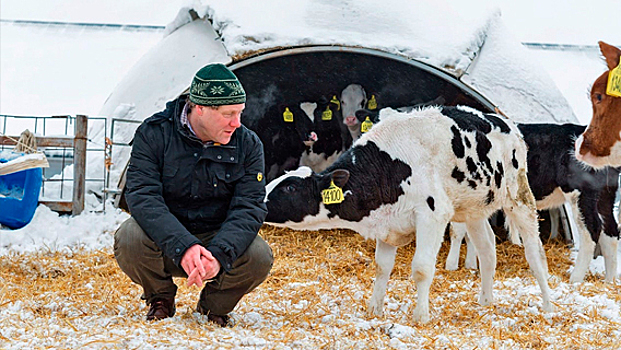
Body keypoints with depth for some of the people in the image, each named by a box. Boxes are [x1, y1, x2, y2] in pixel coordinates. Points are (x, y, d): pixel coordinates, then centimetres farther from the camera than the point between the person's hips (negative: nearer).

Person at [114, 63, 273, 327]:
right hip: (164, 240, -1)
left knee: (259, 257, -28)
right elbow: (143, 196, -23)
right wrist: (183, 247, -40)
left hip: (219, 238, 1)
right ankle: (160, 298, 2)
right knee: (129, 239, -33)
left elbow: (248, 208, -14)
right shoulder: (153, 134, -12)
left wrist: (219, 254, -34)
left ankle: (214, 304, 6)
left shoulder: (248, 145, -5)